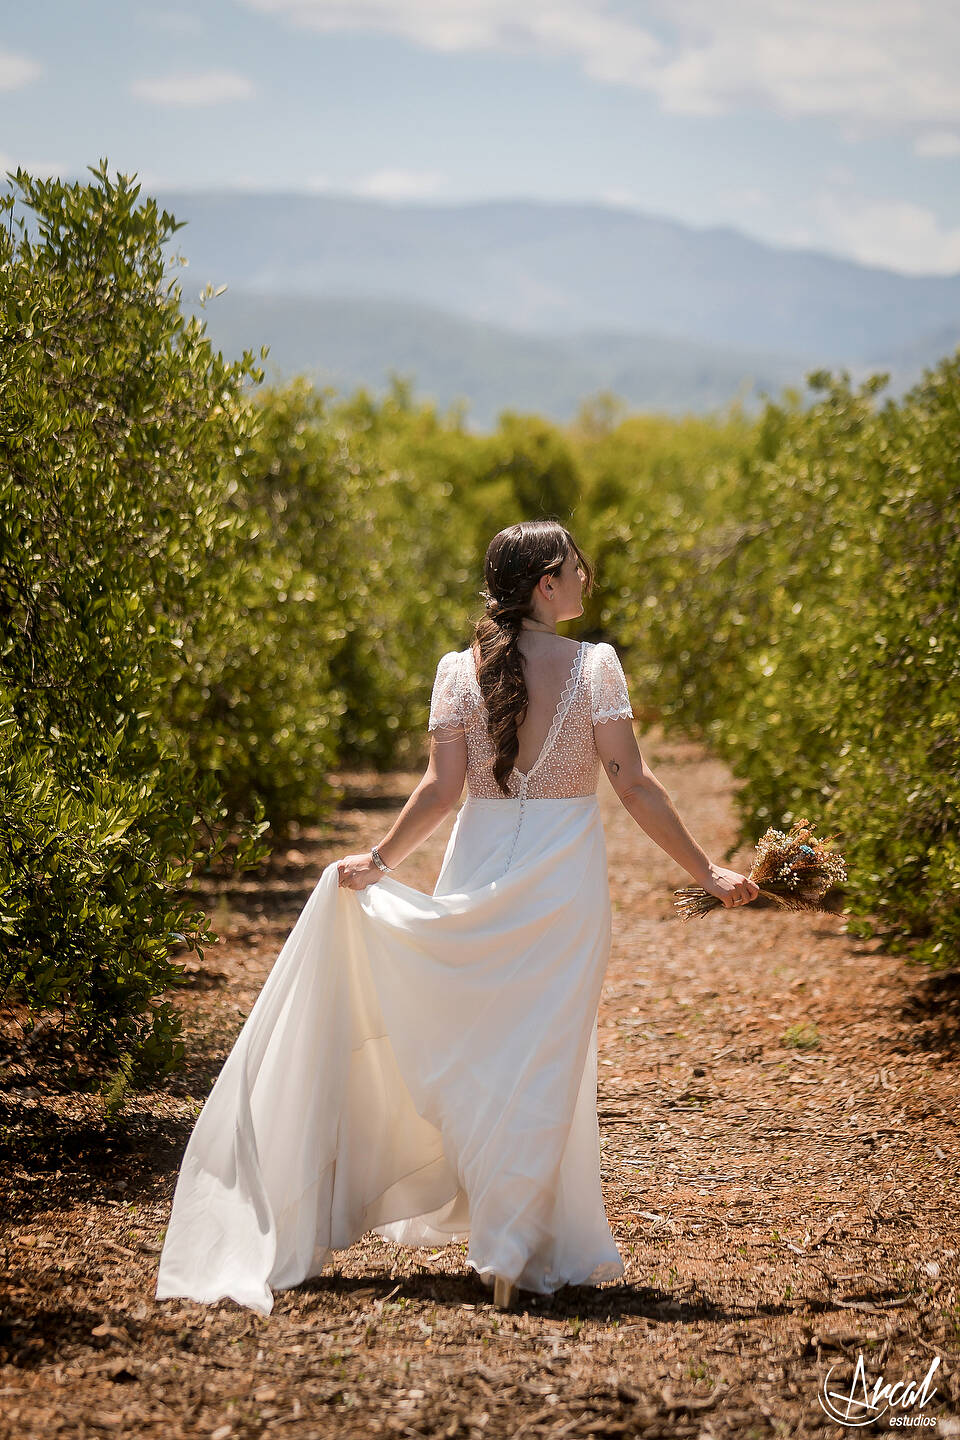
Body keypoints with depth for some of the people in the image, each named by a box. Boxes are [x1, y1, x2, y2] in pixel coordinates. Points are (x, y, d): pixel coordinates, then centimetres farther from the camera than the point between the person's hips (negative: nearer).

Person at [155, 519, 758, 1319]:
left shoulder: (459, 670, 1)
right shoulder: (595, 664, -6)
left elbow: (442, 789, -3)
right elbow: (633, 784, -9)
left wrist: (379, 860, 9)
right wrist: (706, 870, -4)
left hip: (478, 876, 3)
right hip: (565, 882, -2)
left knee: (478, 1052, 14)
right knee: (544, 1059, 1)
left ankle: (505, 1231, 20)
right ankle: (516, 1250, -2)